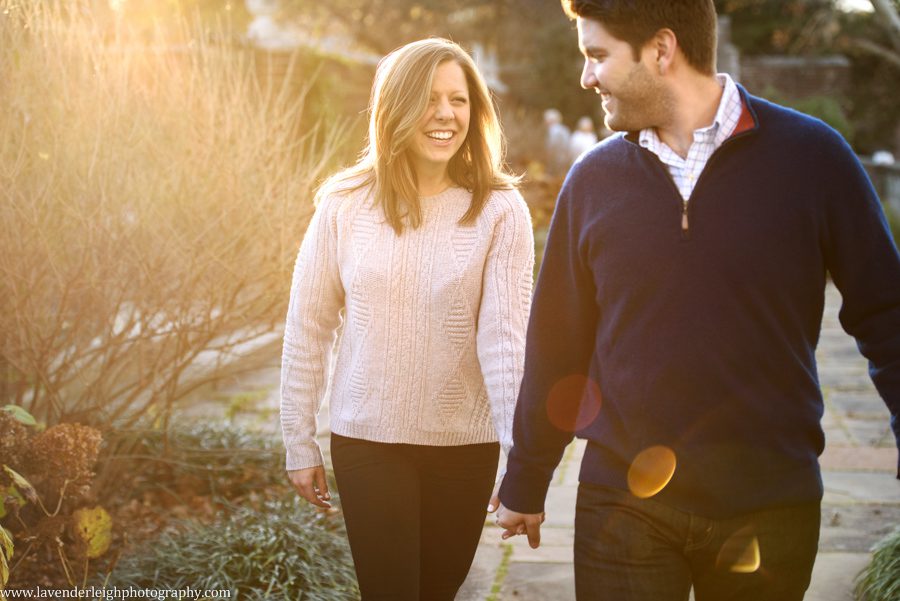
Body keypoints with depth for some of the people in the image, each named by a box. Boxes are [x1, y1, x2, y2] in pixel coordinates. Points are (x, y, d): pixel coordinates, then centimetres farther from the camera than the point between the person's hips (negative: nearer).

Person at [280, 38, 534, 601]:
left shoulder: (501, 211, -8)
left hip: (466, 445, 1)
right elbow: (308, 328, 1)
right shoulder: (345, 205, -5)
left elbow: (505, 337, -15)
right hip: (366, 439, 0)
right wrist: (300, 443, 2)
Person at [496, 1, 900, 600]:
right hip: (622, 506, 1)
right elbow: (557, 344, 8)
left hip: (769, 511, -1)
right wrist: (526, 483, 13)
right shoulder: (594, 179, 2)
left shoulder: (810, 156, -5)